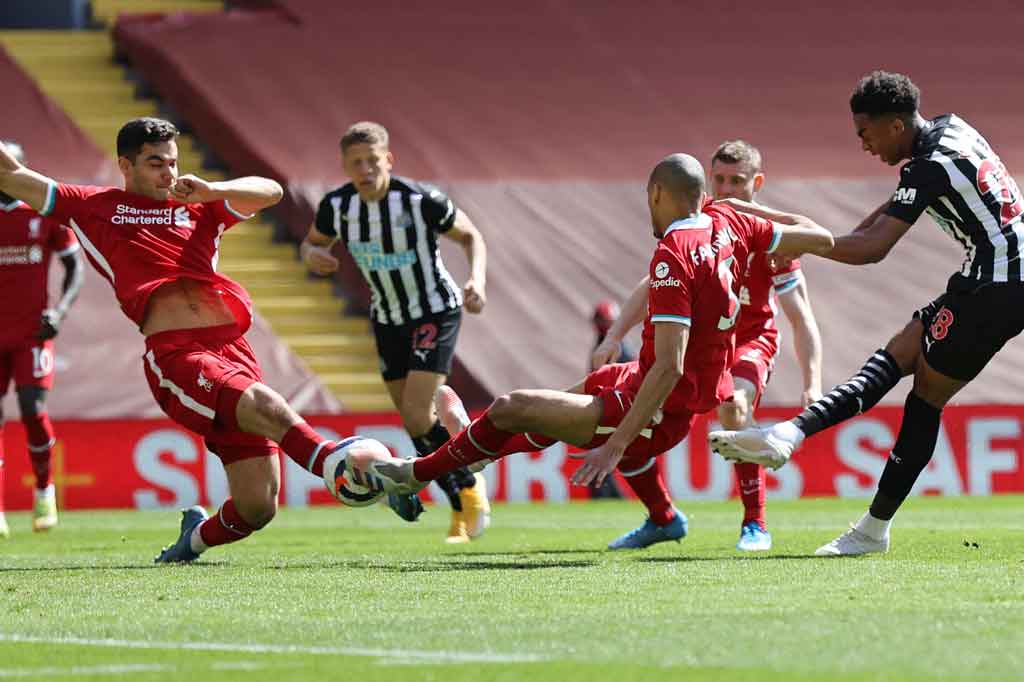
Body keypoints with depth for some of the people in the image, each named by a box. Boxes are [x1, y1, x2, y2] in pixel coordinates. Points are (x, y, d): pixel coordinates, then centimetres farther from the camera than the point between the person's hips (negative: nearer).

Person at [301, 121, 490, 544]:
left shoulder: (422, 200, -23)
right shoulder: (336, 206, -12)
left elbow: (470, 236, -7)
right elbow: (313, 242, 7)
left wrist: (477, 279, -25)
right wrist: (313, 255, -17)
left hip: (435, 311, -5)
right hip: (387, 318, 5)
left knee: (416, 415, -18)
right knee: (413, 419, 7)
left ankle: (468, 488, 3)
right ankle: (462, 509, 24)